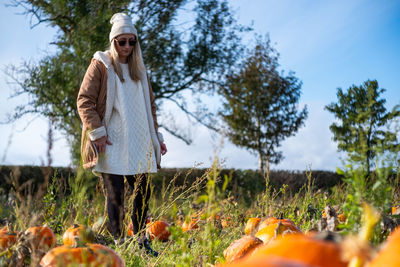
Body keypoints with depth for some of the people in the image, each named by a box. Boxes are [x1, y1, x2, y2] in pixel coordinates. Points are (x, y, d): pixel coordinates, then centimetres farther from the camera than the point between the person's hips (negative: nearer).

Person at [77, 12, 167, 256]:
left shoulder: (139, 68, 17)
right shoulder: (101, 64, 0)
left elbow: (149, 104, 23)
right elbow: (84, 100, -5)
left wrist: (156, 135, 17)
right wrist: (97, 132, -13)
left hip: (138, 142, 5)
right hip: (111, 142, -5)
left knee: (143, 191, 4)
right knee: (115, 193, -2)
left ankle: (141, 241, 15)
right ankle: (119, 243, 8)